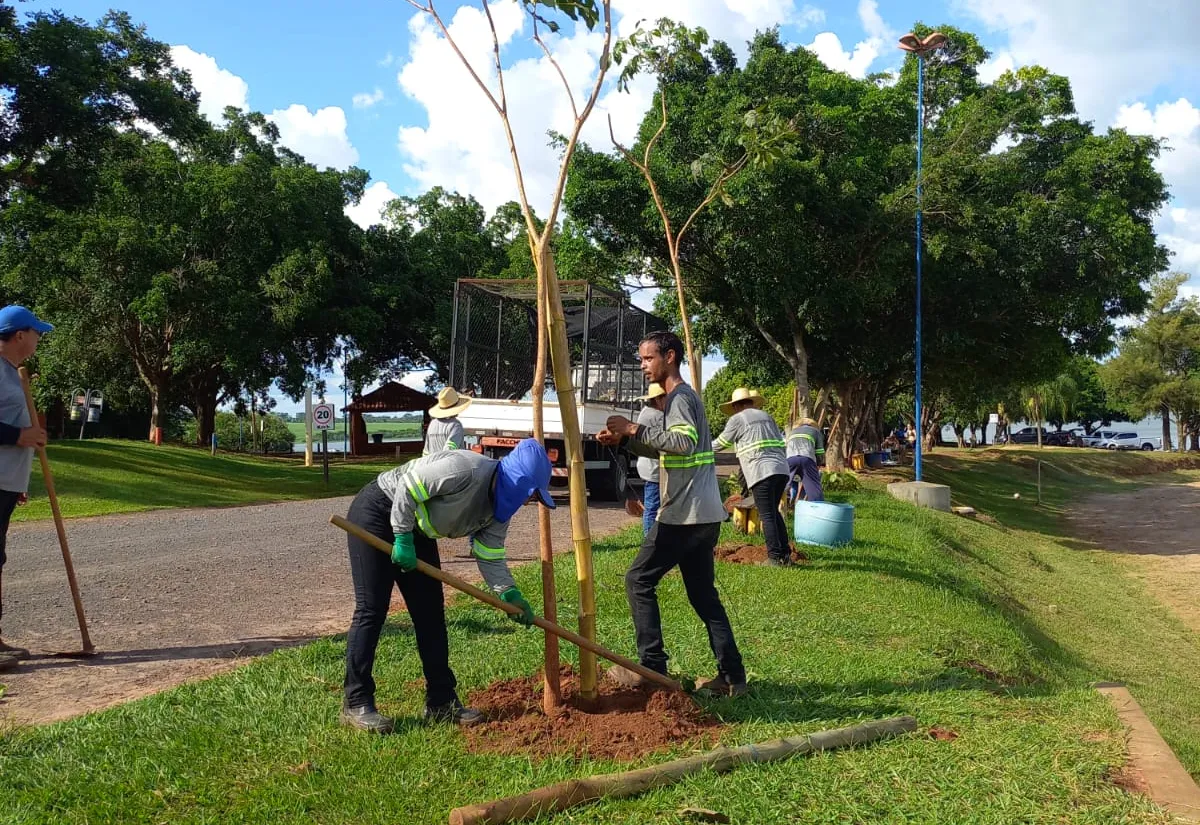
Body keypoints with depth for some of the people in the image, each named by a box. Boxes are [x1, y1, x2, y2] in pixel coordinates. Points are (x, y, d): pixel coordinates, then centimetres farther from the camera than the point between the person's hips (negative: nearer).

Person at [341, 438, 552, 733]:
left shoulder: (498, 508, -2)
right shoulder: (466, 470, -30)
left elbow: (490, 557, 0)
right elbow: (408, 486, -28)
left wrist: (509, 593, -15)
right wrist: (403, 538, -22)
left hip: (416, 529, 9)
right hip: (377, 512, -9)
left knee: (430, 612, 5)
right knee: (371, 609, -9)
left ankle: (441, 701, 11)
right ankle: (356, 704, -1)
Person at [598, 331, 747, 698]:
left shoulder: (680, 397, -12)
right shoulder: (682, 396, 20)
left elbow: (684, 442, -30)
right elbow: (663, 451, 24)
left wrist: (635, 429, -23)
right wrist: (624, 438, 11)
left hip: (684, 514, -10)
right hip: (702, 514, 10)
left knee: (639, 580, 1)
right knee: (703, 595, 12)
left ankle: (652, 668, 5)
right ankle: (732, 676, 13)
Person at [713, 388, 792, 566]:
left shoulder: (737, 419, 4)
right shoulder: (766, 416, 21)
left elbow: (721, 444, 12)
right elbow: (781, 443, 17)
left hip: (761, 473, -6)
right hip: (781, 470, 7)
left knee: (767, 516, -3)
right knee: (774, 512, 17)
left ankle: (775, 557, -4)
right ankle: (786, 554, 15)